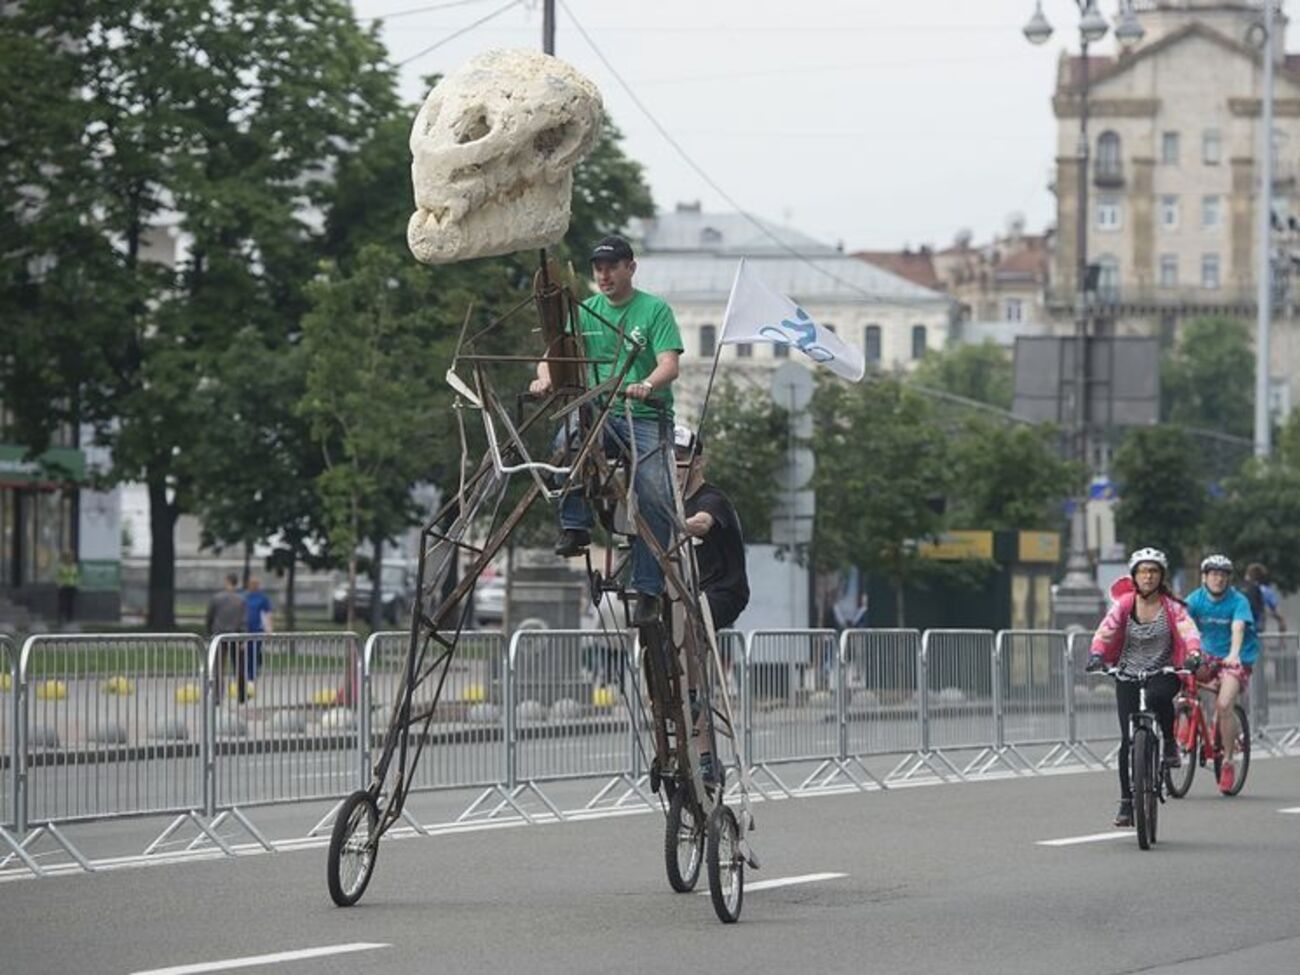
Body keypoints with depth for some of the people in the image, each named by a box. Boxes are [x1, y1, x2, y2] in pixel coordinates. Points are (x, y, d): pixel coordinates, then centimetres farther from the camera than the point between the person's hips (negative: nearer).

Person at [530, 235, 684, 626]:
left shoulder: (654, 310, 1)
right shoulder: (586, 312, 14)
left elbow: (669, 365, -10)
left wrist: (645, 386, -33)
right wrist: (545, 378, -18)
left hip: (646, 417, -3)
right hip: (599, 413, 3)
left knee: (654, 498, -17)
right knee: (567, 440, -31)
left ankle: (648, 589, -13)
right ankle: (574, 527, -23)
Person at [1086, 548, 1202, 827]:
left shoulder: (1171, 606, -4)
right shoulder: (1124, 604, -2)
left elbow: (1188, 630, -18)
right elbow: (1105, 631, -15)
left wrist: (1193, 653, -39)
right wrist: (1096, 654, -35)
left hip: (1163, 672, -1)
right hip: (1128, 675, 1)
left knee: (1158, 696, -38)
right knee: (1129, 739, -6)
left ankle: (1170, 743, -11)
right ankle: (1126, 802, 4)